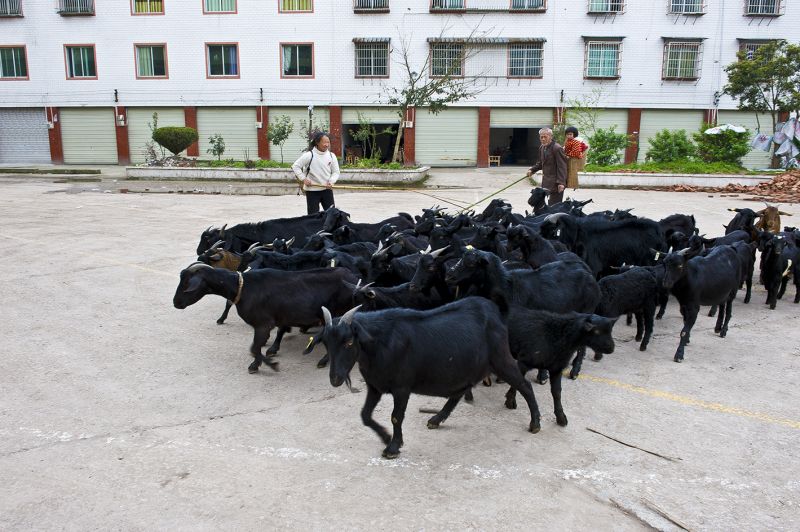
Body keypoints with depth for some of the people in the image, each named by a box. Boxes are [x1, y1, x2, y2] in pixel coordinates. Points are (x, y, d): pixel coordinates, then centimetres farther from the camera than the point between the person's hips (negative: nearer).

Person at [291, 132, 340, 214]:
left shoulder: (331, 156, -1)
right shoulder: (309, 155, -11)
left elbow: (336, 172, 6)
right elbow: (295, 166, -6)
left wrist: (331, 181, -12)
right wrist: (303, 179, -12)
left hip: (327, 189, 3)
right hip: (312, 190, -3)